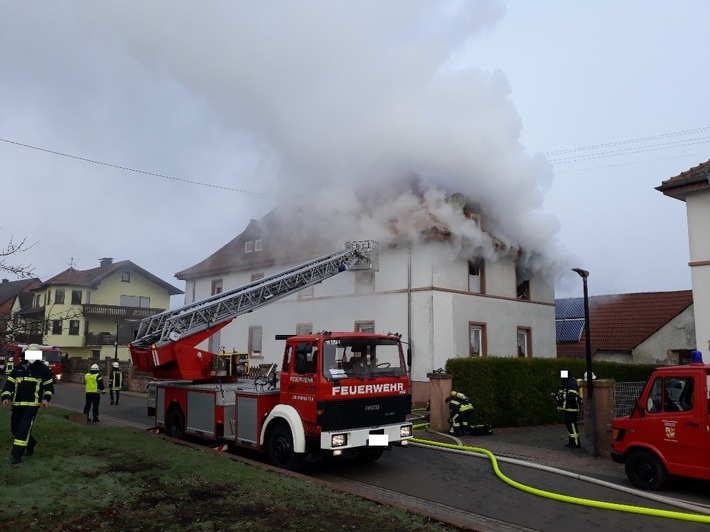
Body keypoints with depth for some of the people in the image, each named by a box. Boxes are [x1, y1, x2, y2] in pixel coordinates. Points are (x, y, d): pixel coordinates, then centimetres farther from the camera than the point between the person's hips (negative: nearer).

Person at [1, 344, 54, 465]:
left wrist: (46, 398, -7)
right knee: (15, 428, 10)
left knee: (24, 428, -12)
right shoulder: (18, 368, 7)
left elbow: (49, 385, 6)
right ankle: (31, 443, 35)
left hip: (32, 404, -5)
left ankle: (17, 455, -7)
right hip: (17, 404, 5)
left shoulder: (43, 369, 0)